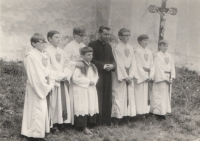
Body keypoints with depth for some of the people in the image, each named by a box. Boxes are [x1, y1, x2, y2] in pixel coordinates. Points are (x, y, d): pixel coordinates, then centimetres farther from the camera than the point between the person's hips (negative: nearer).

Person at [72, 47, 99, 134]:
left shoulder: (93, 66, 12)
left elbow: (96, 76, 14)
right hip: (81, 91, -7)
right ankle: (83, 127, 2)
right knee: (83, 108, -5)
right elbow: (75, 78, -16)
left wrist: (93, 81, -9)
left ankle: (88, 123, 15)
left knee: (91, 107, 6)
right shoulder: (79, 66, -11)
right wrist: (88, 81, -13)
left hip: (91, 90, 7)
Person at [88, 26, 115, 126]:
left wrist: (112, 65, -3)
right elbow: (92, 60, -10)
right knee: (98, 99, -6)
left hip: (108, 76, 6)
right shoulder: (93, 45, -4)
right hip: (98, 75, -6)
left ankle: (107, 121, 12)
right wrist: (103, 66, -16)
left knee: (107, 99, 6)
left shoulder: (108, 46, 17)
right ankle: (98, 122, 1)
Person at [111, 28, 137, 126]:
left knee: (130, 97, 6)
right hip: (120, 76, -6)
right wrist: (125, 77, -12)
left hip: (129, 75, 6)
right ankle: (116, 120, 0)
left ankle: (127, 119, 12)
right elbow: (119, 64, -10)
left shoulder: (131, 48, 10)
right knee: (119, 97, -5)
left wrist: (131, 75, -4)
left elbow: (133, 63, 8)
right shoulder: (117, 49, -7)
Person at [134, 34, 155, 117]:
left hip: (148, 77, 6)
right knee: (140, 94, -6)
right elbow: (138, 66, -9)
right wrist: (145, 76, -12)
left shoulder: (149, 52, 14)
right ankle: (140, 112, -2)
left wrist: (151, 76, -3)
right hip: (140, 77, -6)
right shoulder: (137, 52, -4)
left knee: (147, 94, 4)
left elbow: (152, 65, 12)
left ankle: (145, 111, 8)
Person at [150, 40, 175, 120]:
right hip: (160, 78, -7)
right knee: (160, 95, -6)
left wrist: (172, 77, -2)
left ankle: (164, 112, 15)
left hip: (168, 78, 7)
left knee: (167, 95, 8)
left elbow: (172, 67, 11)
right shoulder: (157, 56, -8)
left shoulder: (169, 56, 12)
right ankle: (159, 112, -1)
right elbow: (158, 68, -13)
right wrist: (165, 78, -16)